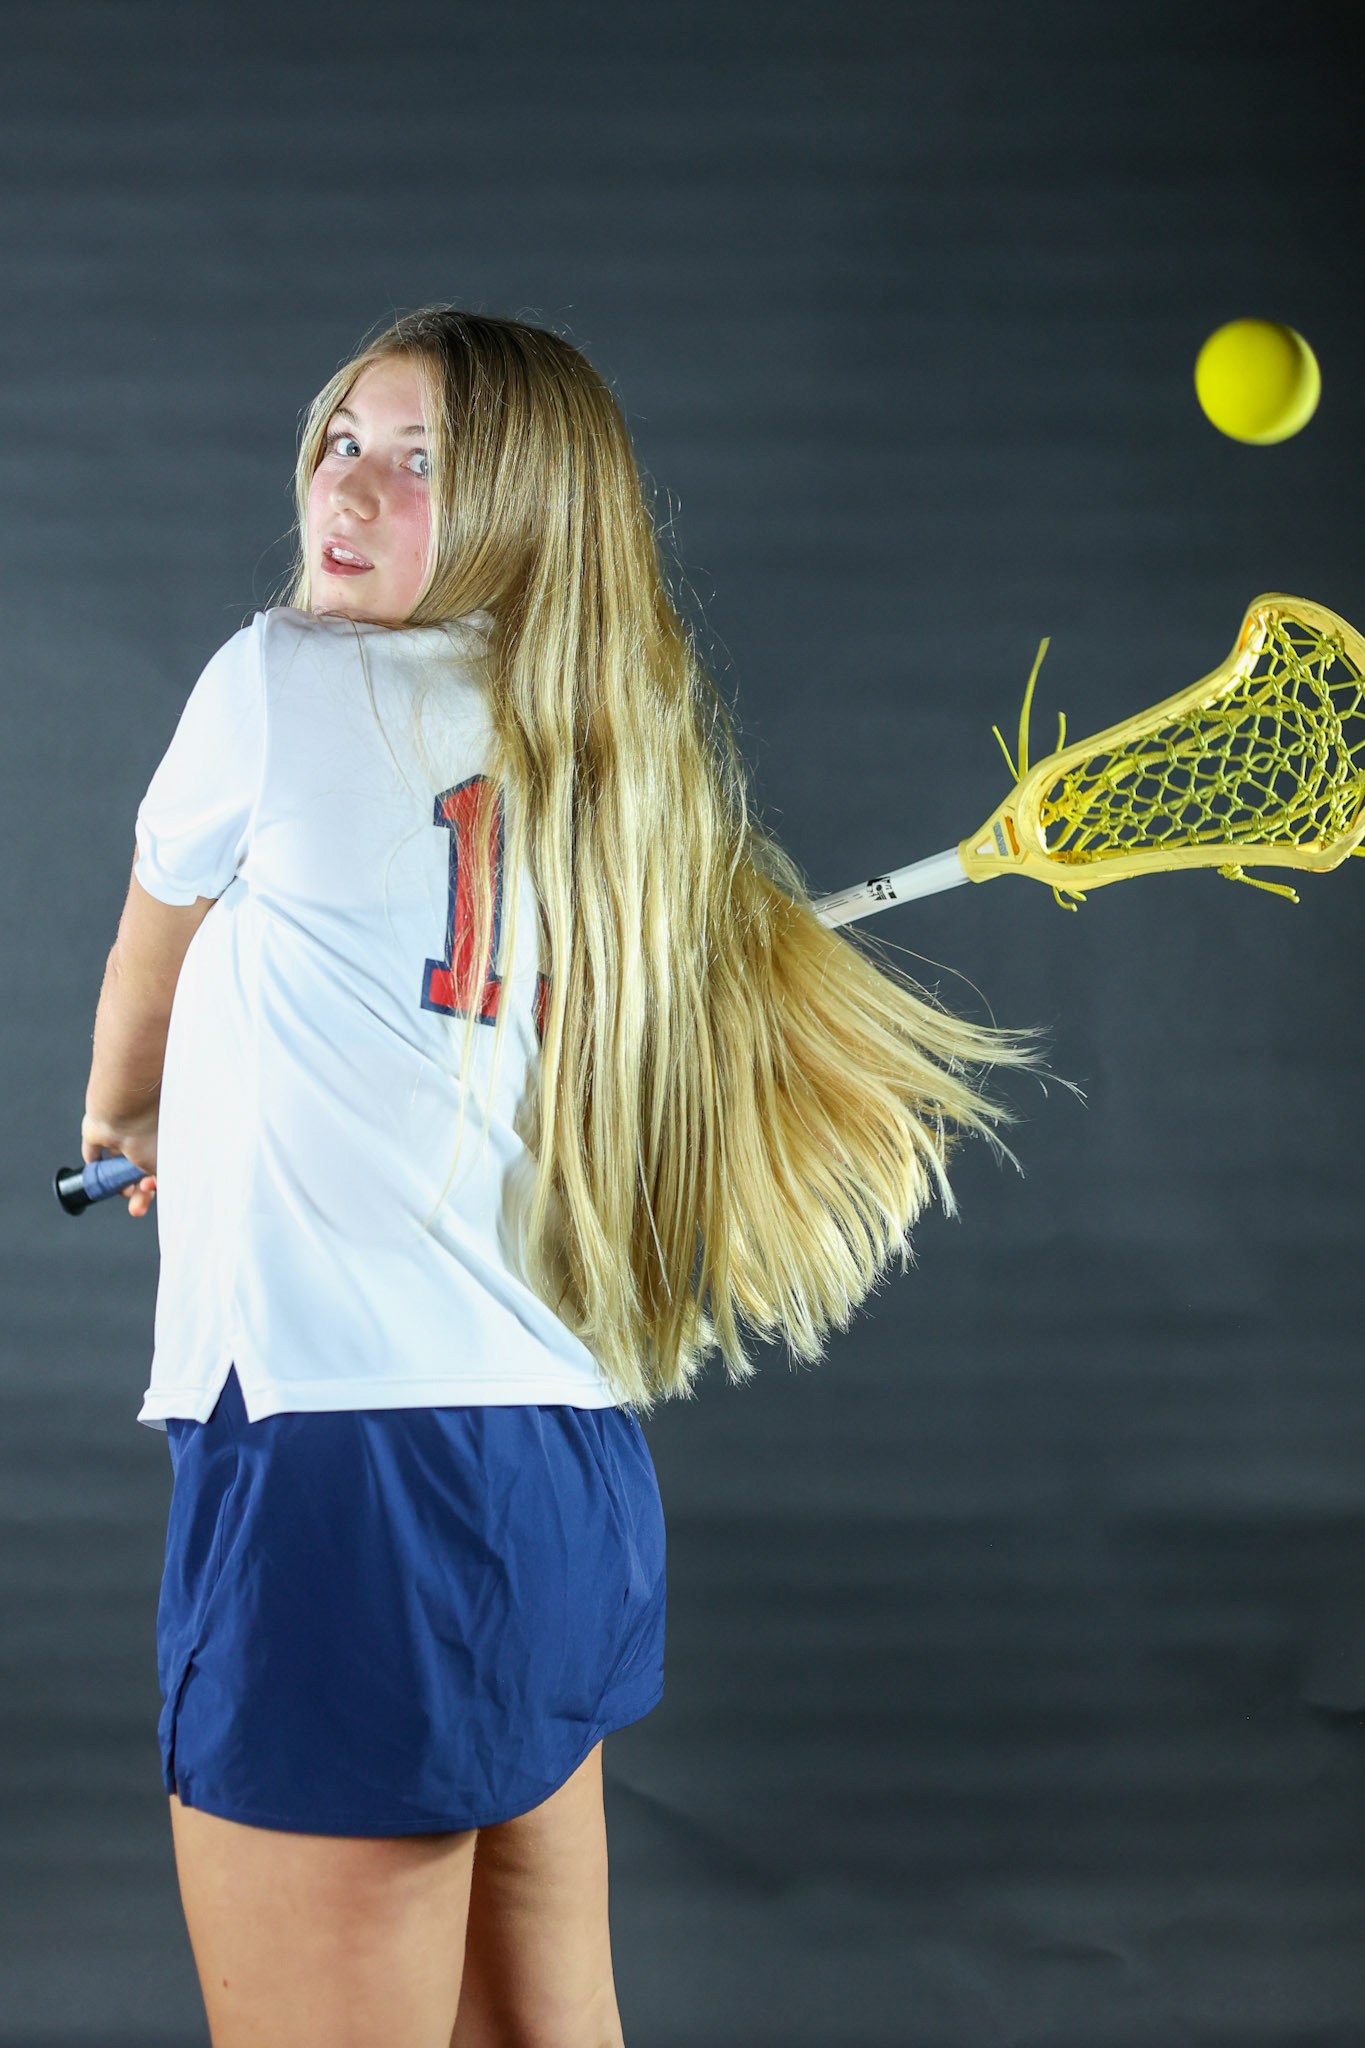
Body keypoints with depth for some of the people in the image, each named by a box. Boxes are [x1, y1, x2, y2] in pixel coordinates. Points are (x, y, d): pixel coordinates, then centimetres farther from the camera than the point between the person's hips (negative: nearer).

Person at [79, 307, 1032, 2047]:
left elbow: (145, 973, 15)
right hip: (572, 1490, 9)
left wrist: (121, 1119, 35)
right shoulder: (604, 773, 16)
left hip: (344, 1467, -9)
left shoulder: (277, 681, -3)